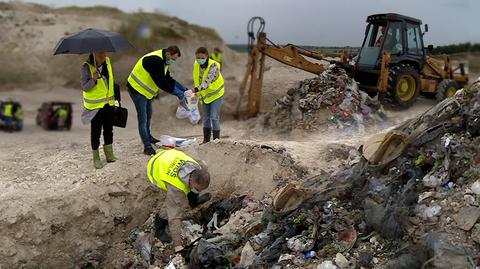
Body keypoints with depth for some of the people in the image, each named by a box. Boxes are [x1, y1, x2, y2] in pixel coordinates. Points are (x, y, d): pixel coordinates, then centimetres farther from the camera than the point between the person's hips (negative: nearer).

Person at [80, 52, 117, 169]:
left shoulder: (107, 61, 2)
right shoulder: (86, 67, -16)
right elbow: (85, 87, -20)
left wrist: (113, 96, 20)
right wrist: (93, 80, -39)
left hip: (109, 103, 6)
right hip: (95, 105, -6)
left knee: (109, 129, 16)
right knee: (96, 132, 3)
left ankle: (109, 154, 30)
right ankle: (96, 158, 16)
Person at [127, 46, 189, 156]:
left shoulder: (163, 61, 6)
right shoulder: (155, 61, -27)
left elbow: (168, 79, 9)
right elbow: (161, 83, -30)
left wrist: (183, 89, 0)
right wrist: (177, 93, -25)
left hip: (146, 91, 10)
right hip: (137, 89, -10)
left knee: (148, 115, 22)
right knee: (143, 118, -8)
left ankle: (148, 138, 40)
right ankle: (147, 146, -5)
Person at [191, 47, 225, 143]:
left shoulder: (213, 65, -26)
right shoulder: (196, 64, -8)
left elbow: (207, 81, -37)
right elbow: (196, 79, 6)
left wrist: (197, 89, -50)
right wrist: (198, 93, 4)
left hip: (216, 93, -6)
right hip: (205, 94, 6)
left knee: (214, 117, -10)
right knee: (206, 117, 11)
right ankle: (206, 140, 20)